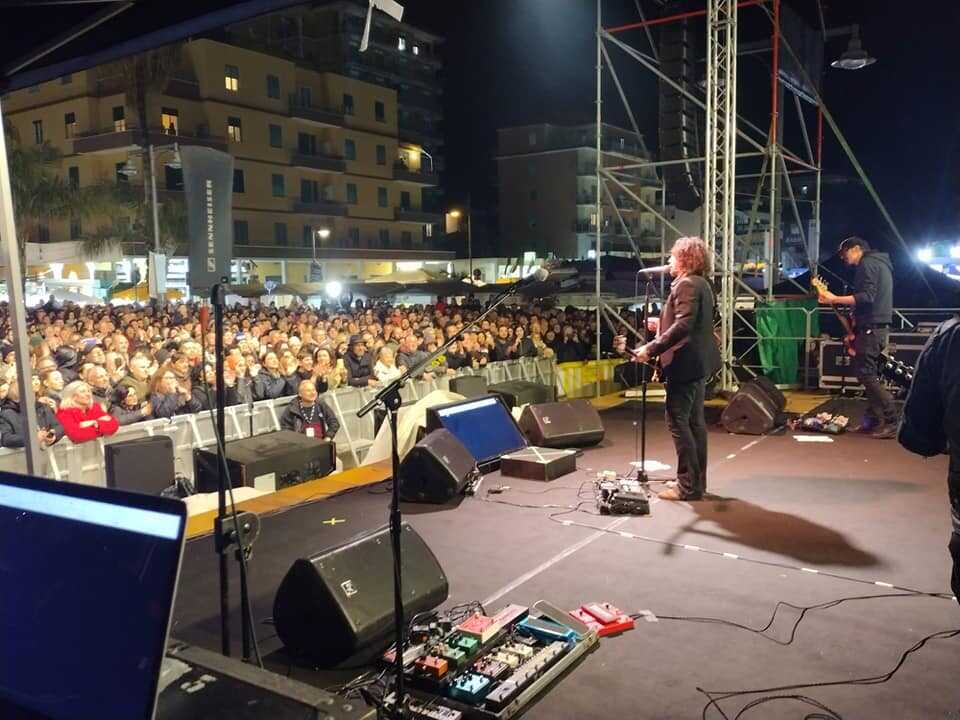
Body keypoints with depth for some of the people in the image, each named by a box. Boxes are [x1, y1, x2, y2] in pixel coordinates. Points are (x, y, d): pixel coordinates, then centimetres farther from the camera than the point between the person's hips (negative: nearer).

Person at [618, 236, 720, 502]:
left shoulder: (686, 284, -15)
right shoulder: (701, 284, 17)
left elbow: (683, 325, -27)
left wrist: (651, 348, -27)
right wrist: (662, 325, 20)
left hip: (685, 363, -11)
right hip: (698, 362, 11)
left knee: (677, 421, -8)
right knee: (695, 421, 13)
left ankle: (688, 486, -5)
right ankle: (698, 481, 20)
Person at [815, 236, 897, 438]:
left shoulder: (867, 264, -10)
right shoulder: (880, 264, 23)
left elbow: (867, 296, -22)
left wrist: (835, 299, -23)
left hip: (871, 327, -11)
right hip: (880, 325, 11)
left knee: (865, 374, -11)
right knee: (870, 374, 13)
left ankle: (891, 422, -12)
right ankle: (876, 418, 15)